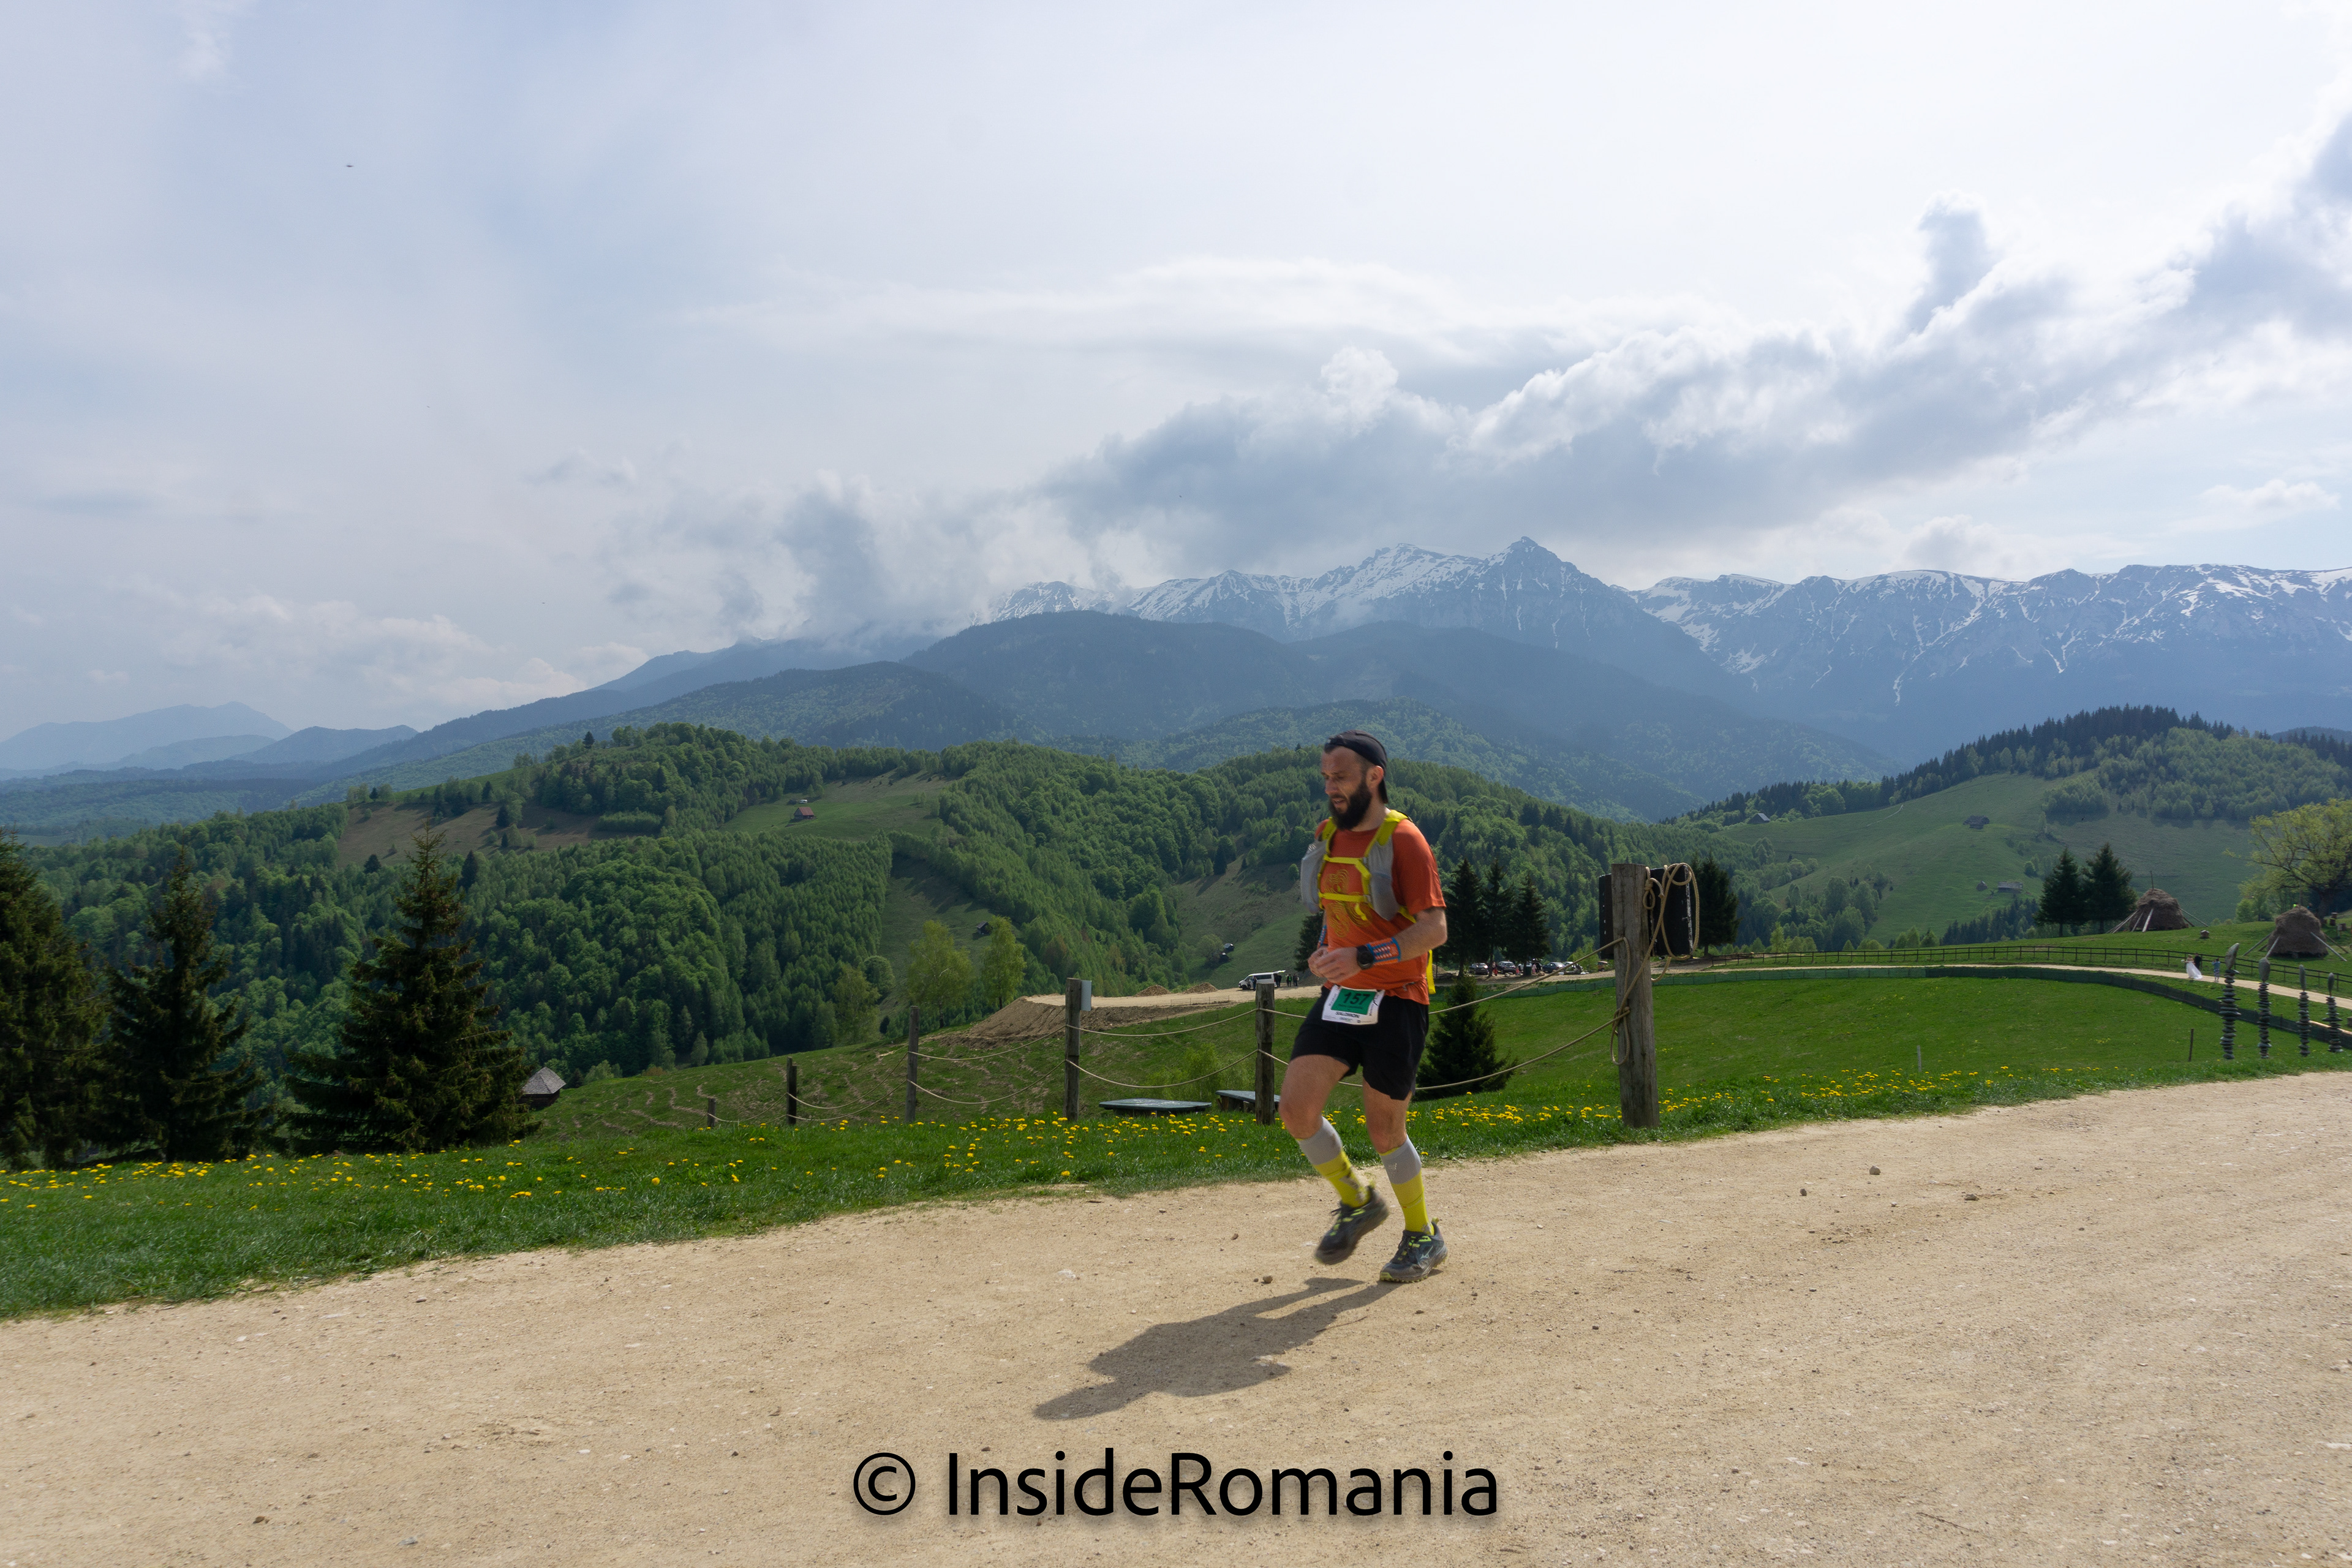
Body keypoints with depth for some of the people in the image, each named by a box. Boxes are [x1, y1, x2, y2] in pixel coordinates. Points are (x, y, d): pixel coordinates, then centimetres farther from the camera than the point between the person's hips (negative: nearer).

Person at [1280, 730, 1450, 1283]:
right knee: (1296, 1107, -6)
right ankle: (1357, 1202, 19)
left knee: (1384, 1131, 1)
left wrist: (1363, 957, -28)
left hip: (1395, 1001, -6)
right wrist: (1326, 953, 11)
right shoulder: (1329, 837, 10)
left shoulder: (1403, 841, -12)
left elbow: (1434, 929, -19)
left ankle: (1424, 1238, 25)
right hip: (1340, 996, 6)